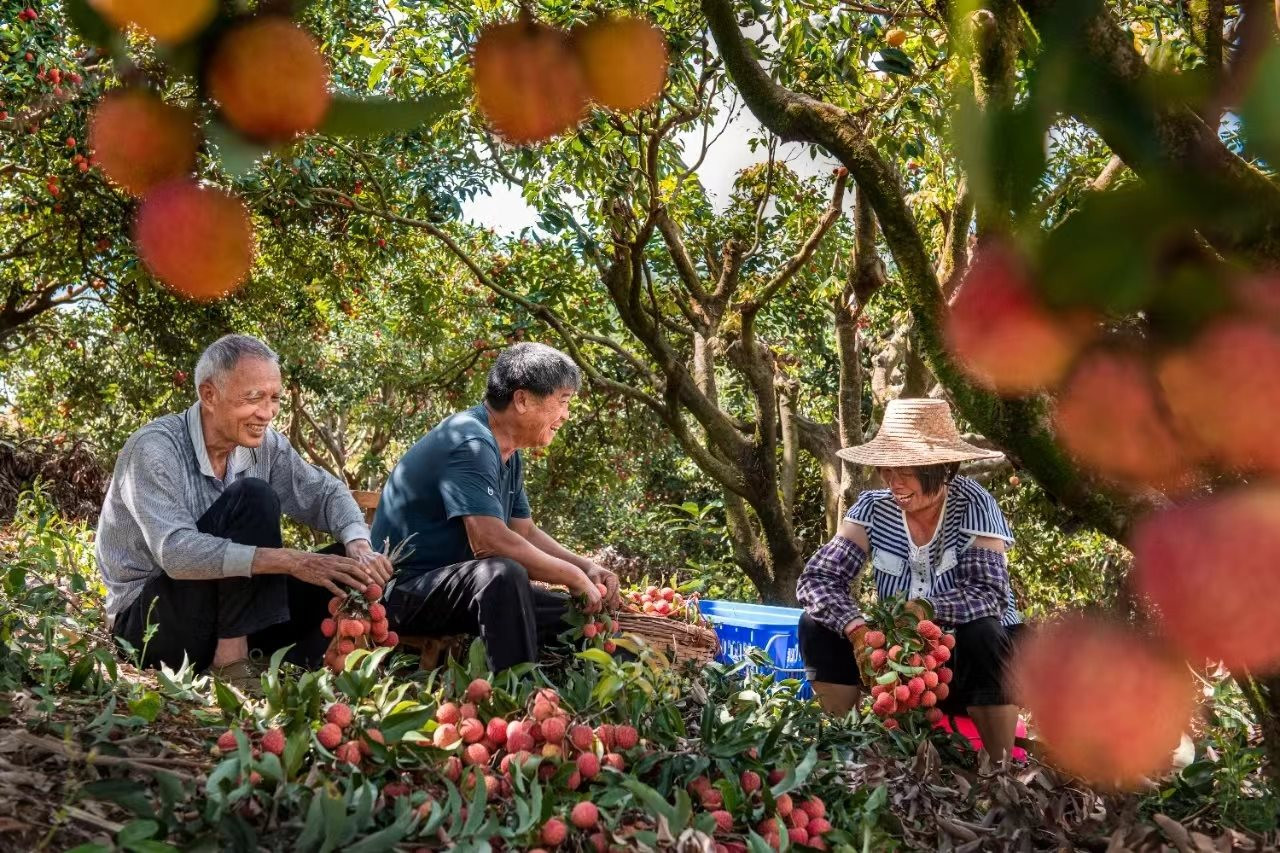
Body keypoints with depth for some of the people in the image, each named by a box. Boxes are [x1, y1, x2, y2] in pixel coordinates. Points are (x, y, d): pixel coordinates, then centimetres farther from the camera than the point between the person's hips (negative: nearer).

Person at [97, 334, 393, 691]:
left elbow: (324, 492, 4)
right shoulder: (154, 448, -21)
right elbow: (176, 553, -32)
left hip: (227, 612, 7)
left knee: (349, 565, -7)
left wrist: (359, 545, -18)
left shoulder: (265, 444, -2)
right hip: (147, 619, -6)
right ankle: (231, 660, -24)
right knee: (253, 498, -26)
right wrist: (288, 560, -39)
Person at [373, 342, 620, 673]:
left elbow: (525, 532, 16)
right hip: (406, 587, -10)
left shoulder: (508, 454, 8)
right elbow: (491, 543, -32)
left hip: (467, 584, 10)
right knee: (503, 573, -35)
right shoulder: (471, 444, -23)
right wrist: (575, 576, -21)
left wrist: (587, 567, 1)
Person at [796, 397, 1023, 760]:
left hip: (971, 659, -3)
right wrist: (858, 630, -35)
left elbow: (990, 597, -27)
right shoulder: (873, 508, -9)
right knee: (817, 625, -16)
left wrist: (924, 609, -44)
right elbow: (816, 578, -17)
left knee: (981, 634, -35)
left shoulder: (973, 505, -17)